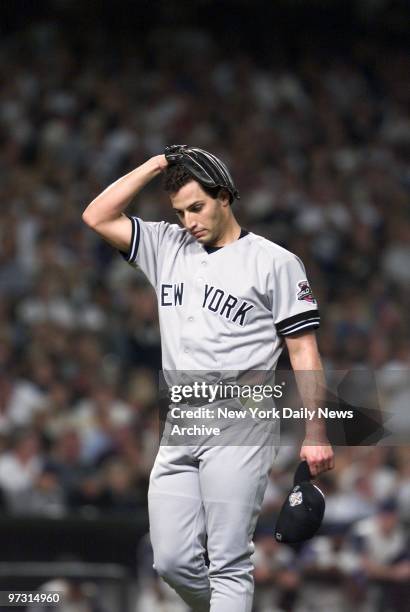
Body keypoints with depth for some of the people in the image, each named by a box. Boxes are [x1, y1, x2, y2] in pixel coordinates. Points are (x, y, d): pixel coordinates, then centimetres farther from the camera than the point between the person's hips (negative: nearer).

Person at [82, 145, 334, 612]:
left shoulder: (274, 262, 0)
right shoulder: (167, 248, 15)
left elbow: (303, 351, -2)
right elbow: (97, 217, 9)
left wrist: (315, 434, -8)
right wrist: (159, 164, 6)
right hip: (178, 433, 6)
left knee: (229, 565, -10)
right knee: (173, 562, 1)